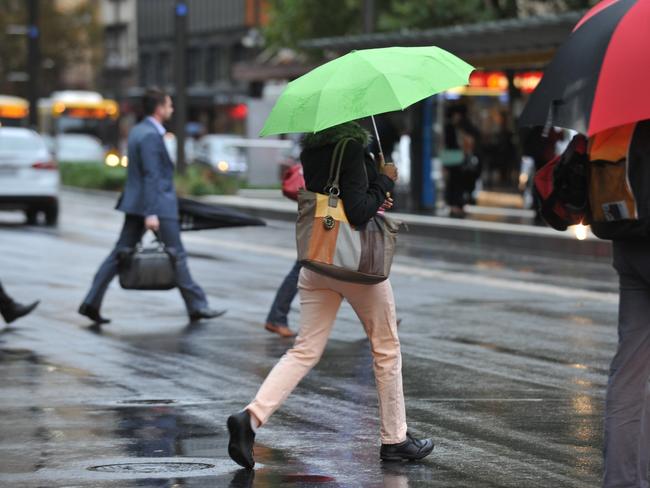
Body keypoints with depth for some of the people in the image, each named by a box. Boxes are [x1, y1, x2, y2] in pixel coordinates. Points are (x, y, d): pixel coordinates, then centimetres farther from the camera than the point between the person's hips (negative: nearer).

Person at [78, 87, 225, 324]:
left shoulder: (137, 131, 14)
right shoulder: (150, 136, -16)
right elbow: (151, 176, -22)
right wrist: (151, 213, -26)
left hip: (136, 206, 9)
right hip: (158, 206, -9)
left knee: (121, 253, 7)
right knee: (177, 256, 1)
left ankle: (91, 303, 2)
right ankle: (196, 306, 8)